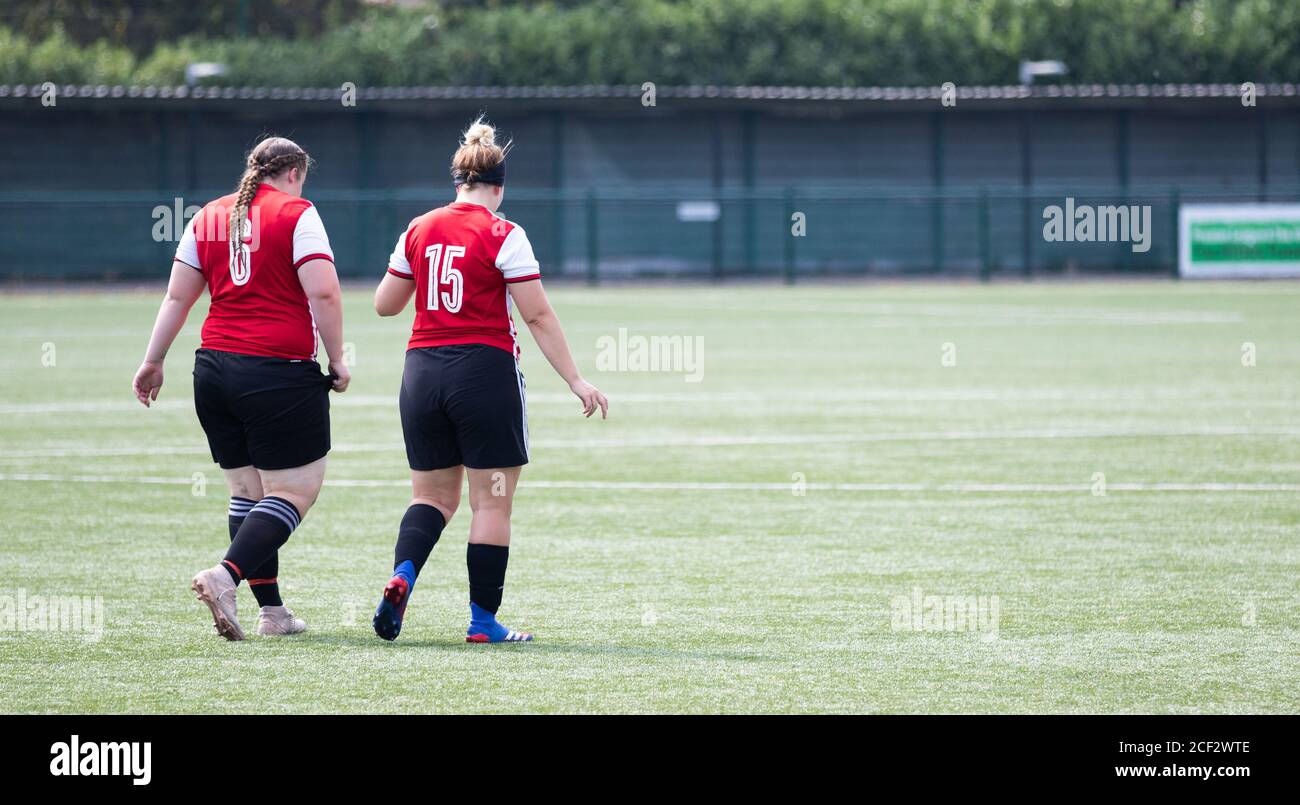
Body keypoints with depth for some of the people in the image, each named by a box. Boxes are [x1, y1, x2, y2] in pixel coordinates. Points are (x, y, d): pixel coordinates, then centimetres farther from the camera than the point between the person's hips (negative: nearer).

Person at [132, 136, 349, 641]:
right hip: (280, 374, -6)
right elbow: (323, 293, -13)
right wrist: (337, 359, -4)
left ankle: (271, 612, 13)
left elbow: (177, 296, 13)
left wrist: (153, 361, 18)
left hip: (215, 367, 6)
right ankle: (226, 575, -21)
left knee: (247, 490, 14)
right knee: (295, 490, -2)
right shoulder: (296, 215, -4)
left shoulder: (208, 217, 12)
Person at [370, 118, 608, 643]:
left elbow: (385, 304, 15)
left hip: (422, 372, 5)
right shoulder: (502, 235, -8)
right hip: (485, 371, -5)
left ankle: (402, 575, -12)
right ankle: (483, 620, 4)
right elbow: (538, 316, -10)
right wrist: (576, 382, -8)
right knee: (492, 503, 4)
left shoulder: (419, 230, 6)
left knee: (432, 496, 15)